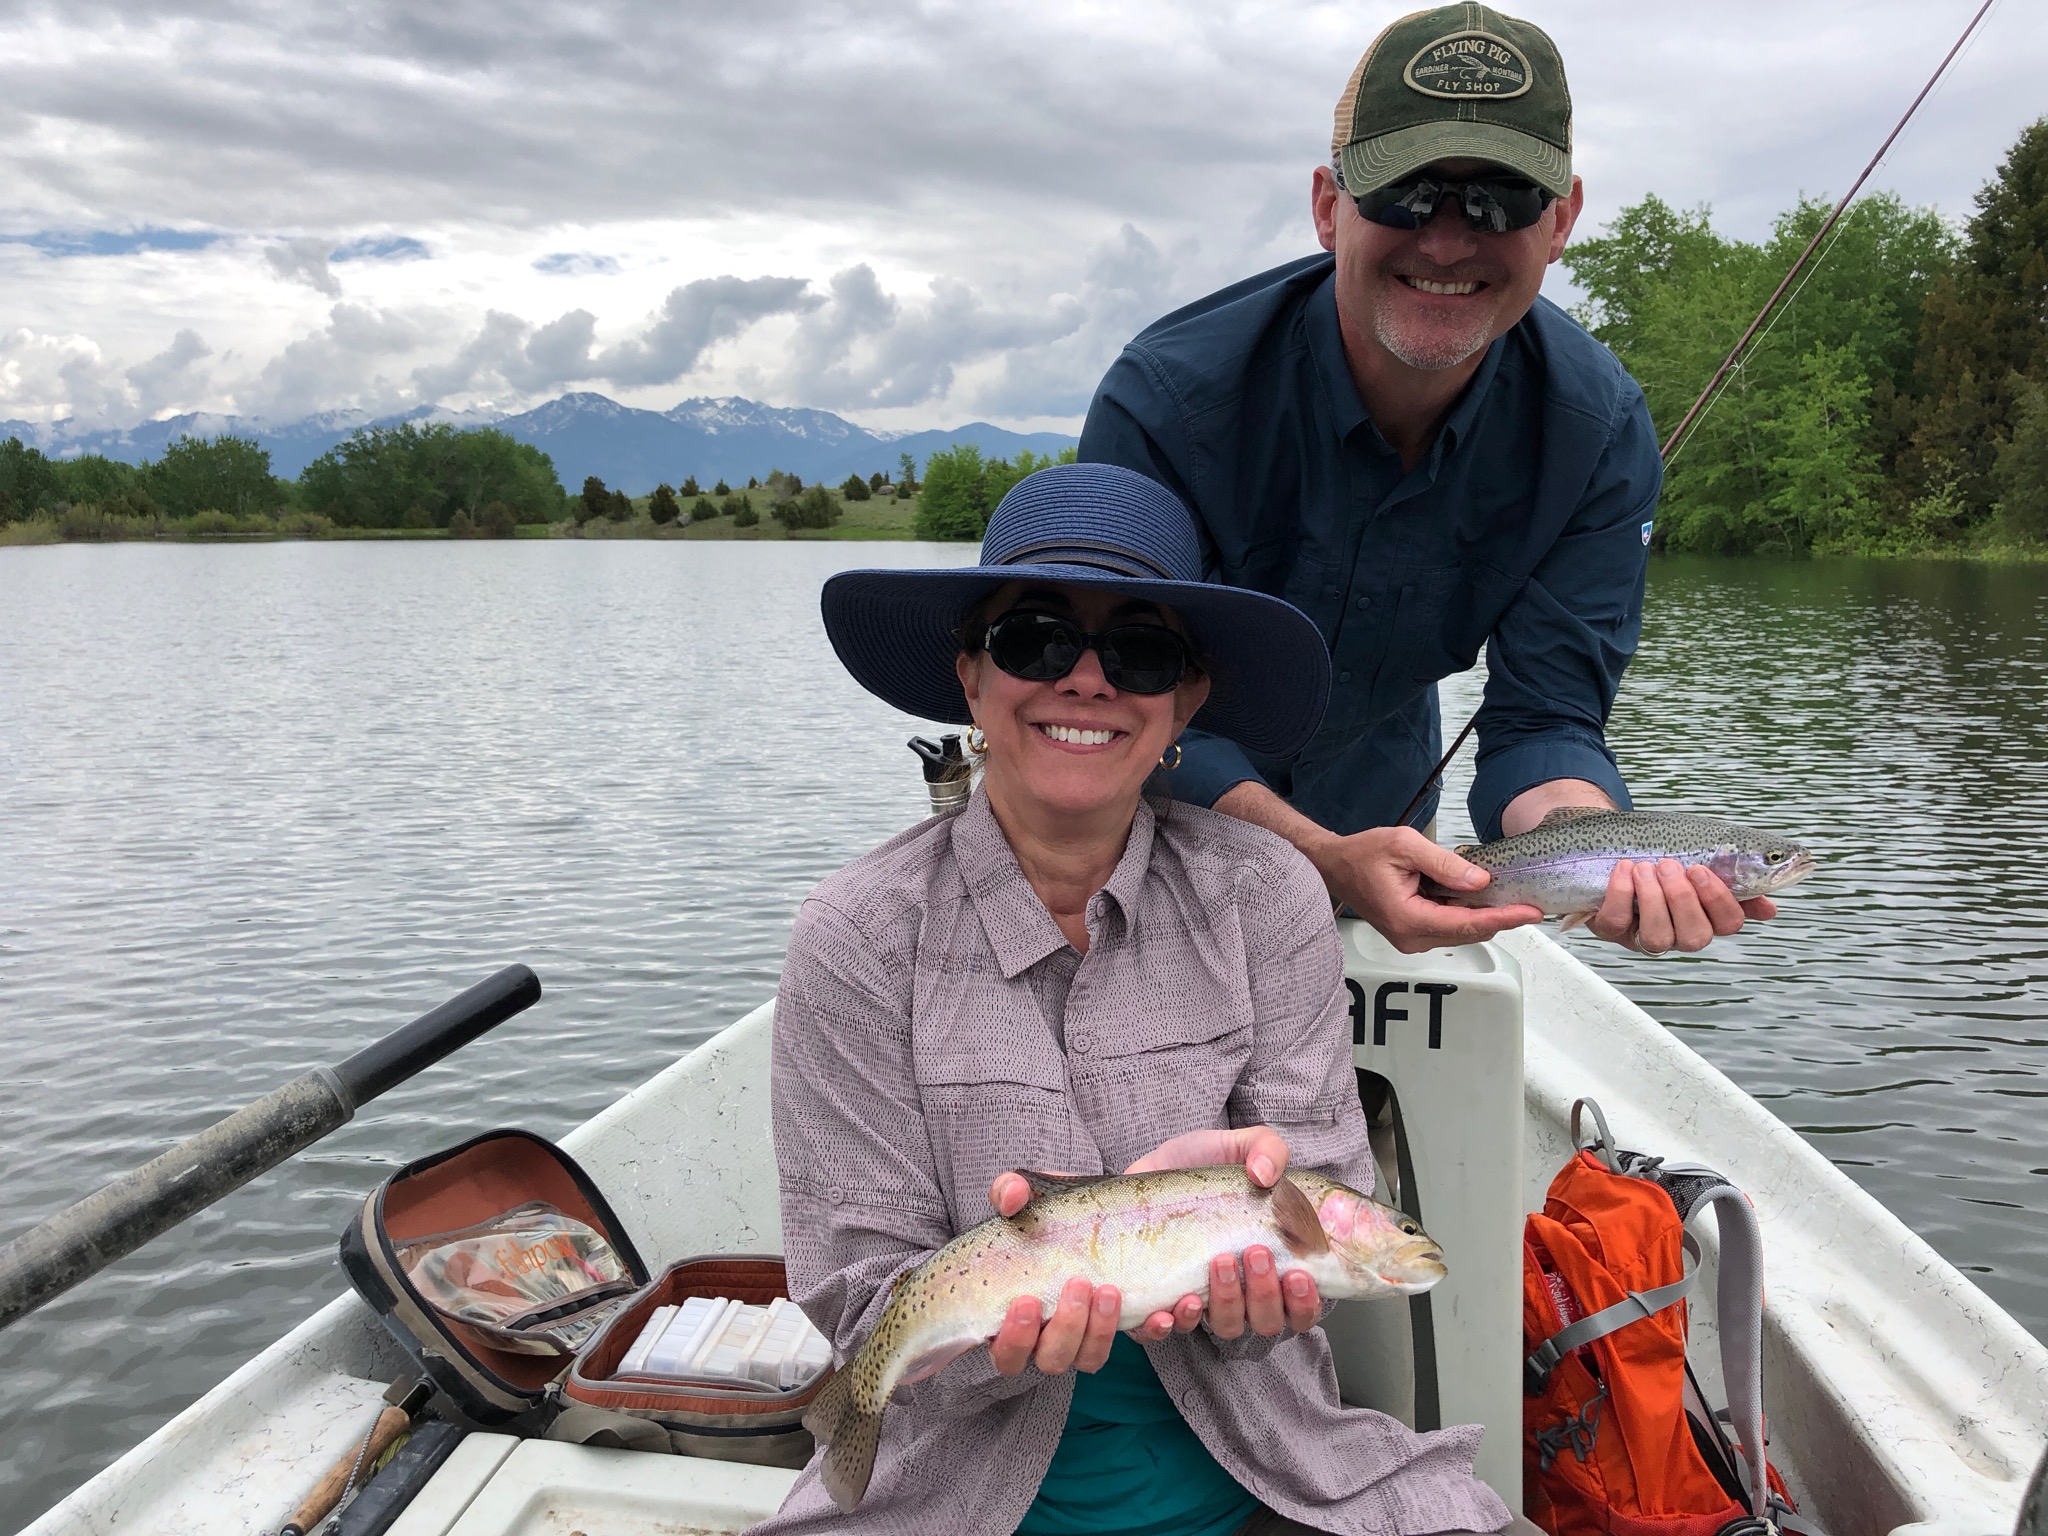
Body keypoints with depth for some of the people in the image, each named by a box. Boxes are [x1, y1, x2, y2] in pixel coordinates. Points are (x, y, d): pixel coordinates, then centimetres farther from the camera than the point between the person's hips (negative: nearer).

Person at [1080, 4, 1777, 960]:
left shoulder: (1599, 431, -24)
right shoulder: (1165, 401, -36)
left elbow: (1543, 719, -25)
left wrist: (1611, 861, -49)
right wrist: (1325, 861, -51)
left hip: (1374, 792, 4)